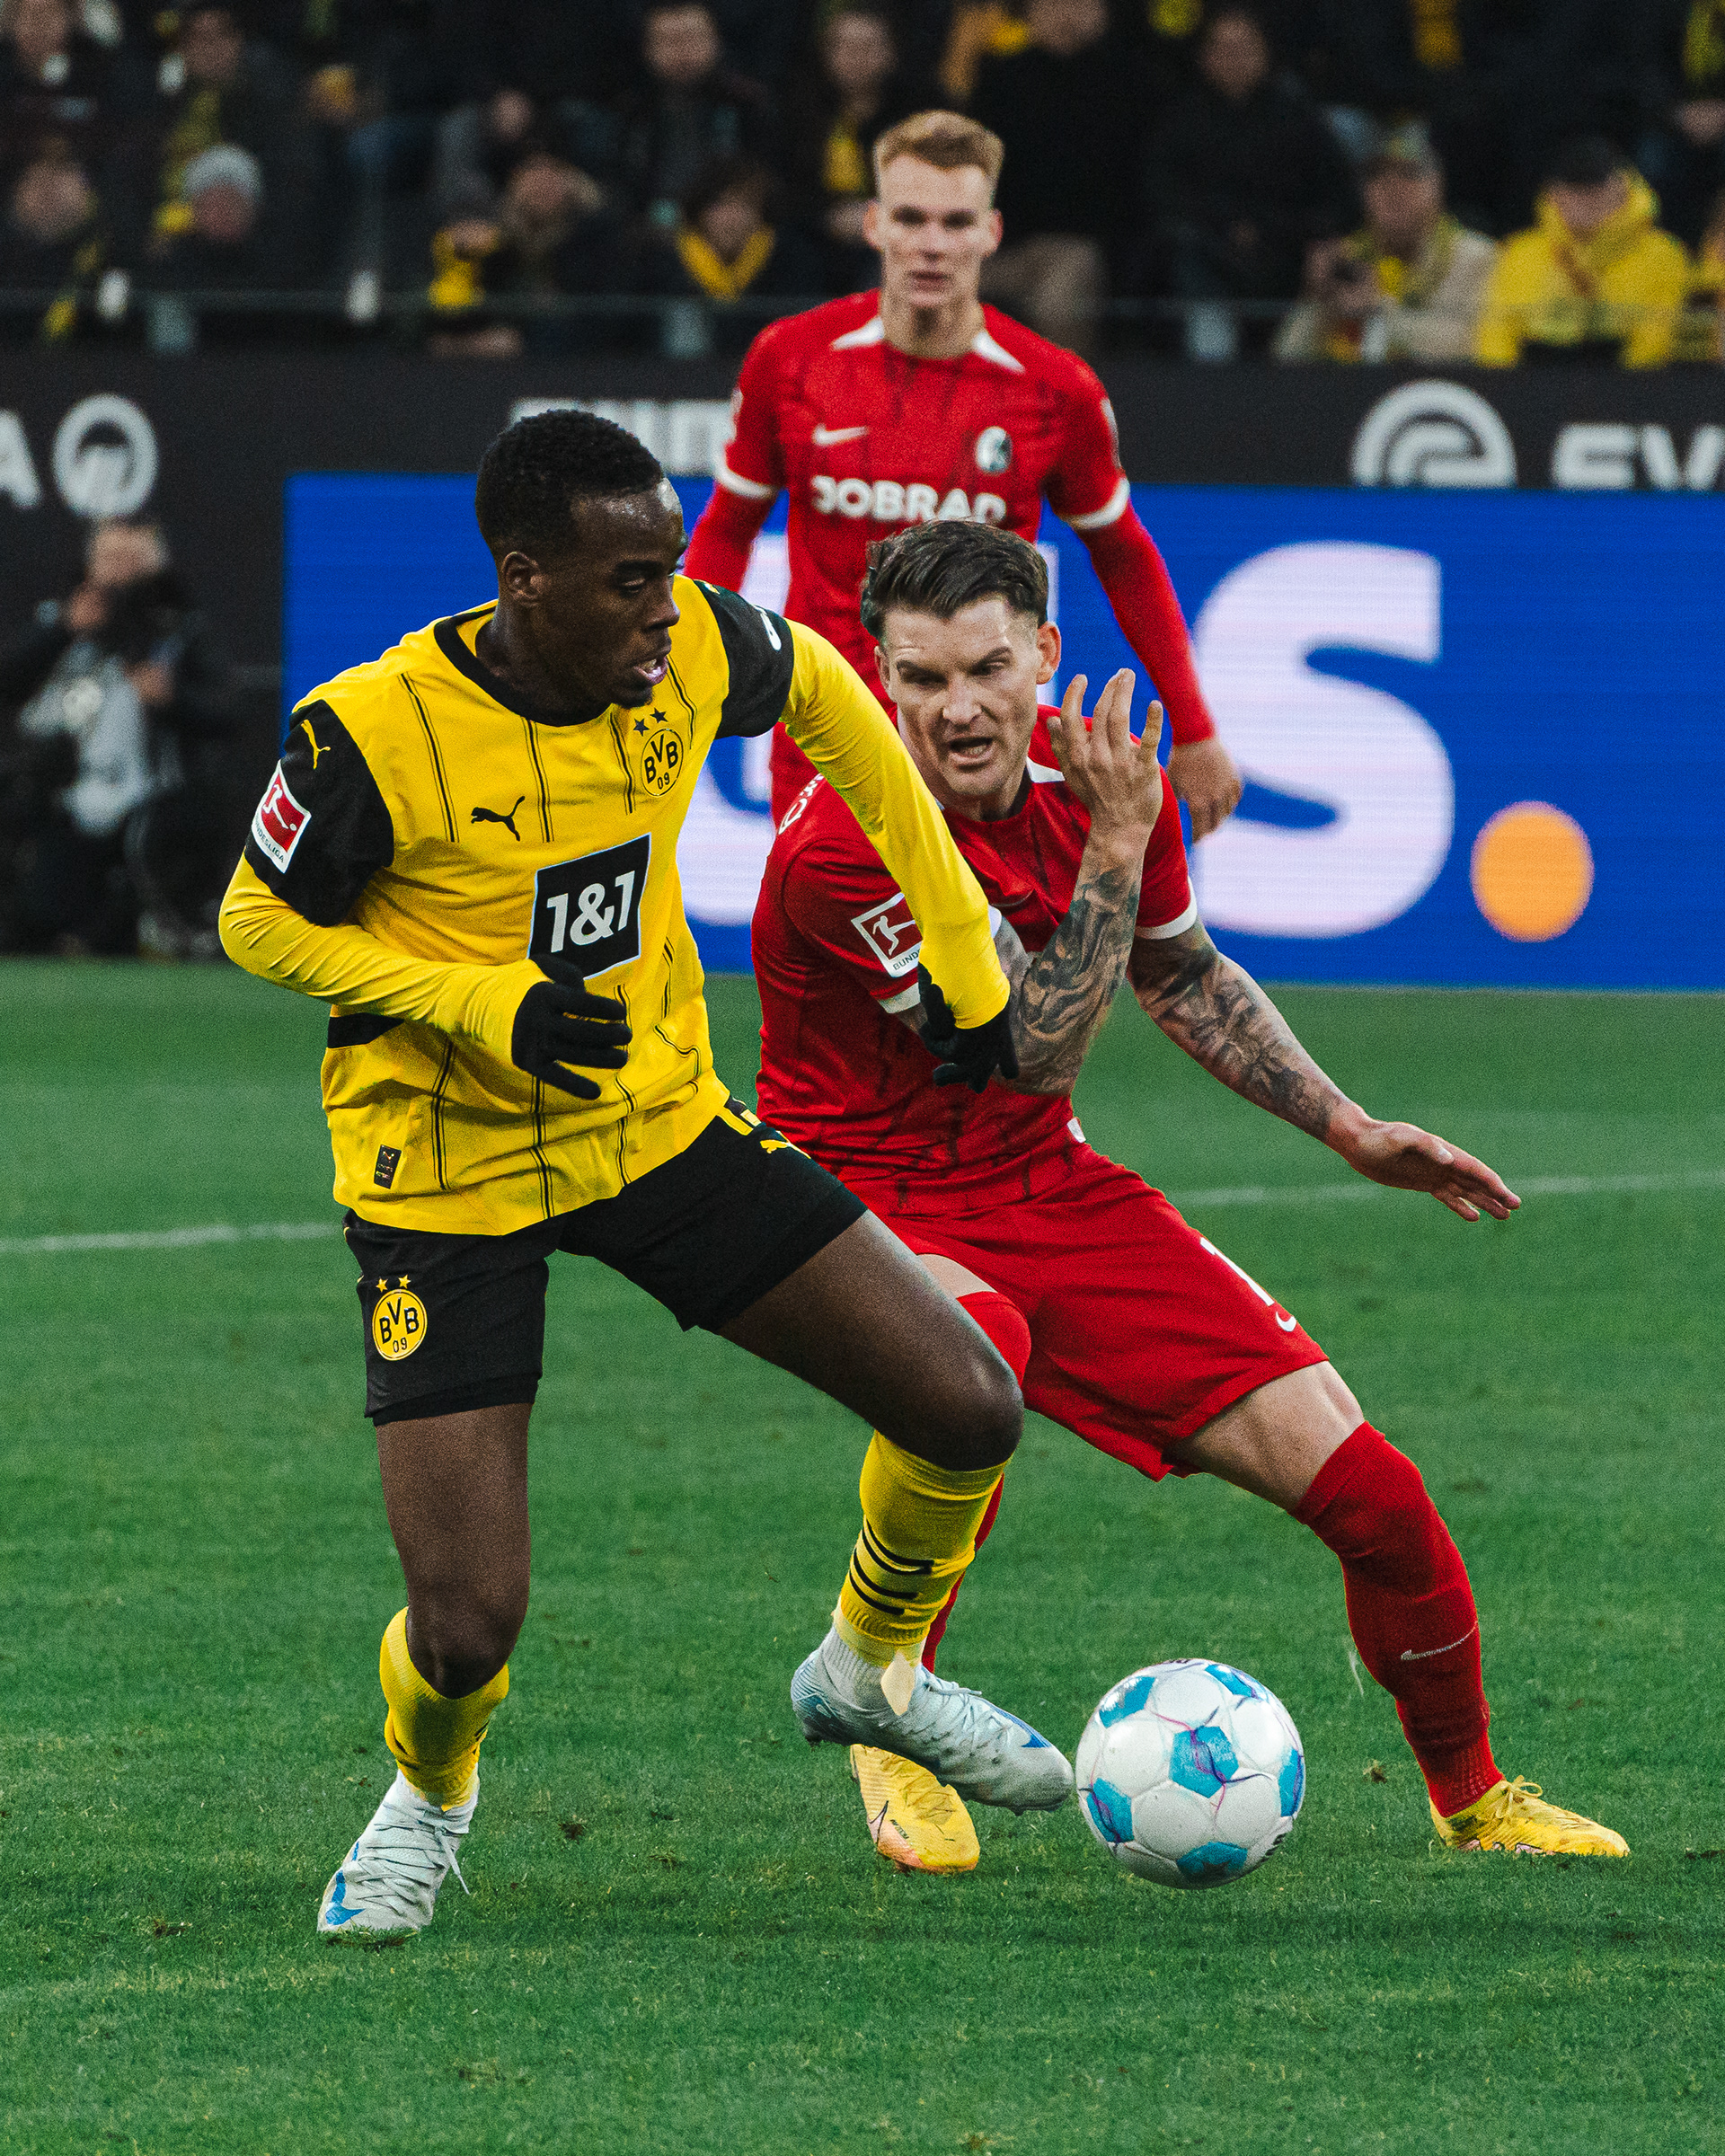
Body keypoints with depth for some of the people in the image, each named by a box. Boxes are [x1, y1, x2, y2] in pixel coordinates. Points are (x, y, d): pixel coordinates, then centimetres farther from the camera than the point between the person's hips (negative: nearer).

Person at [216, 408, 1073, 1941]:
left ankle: (871, 1671, 28)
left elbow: (826, 698, 10)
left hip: (657, 1119, 4)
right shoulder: (375, 733, -26)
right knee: (469, 1625, -13)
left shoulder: (695, 652, -13)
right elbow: (261, 925, -10)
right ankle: (428, 1793, 26)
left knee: (971, 1411, -4)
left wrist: (958, 942, 12)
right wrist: (485, 1005, -25)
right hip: (448, 1173, -4)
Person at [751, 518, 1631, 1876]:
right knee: (979, 1346, -42)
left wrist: (1345, 1128, 13)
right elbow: (1036, 1053, -24)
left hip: (1050, 1193, 6)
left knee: (1361, 1485, -3)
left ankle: (1473, 1799, 23)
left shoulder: (1098, 772, -5)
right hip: (869, 1200, -6)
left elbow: (1182, 974, 16)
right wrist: (1113, 846, -28)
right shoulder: (843, 844, -25)